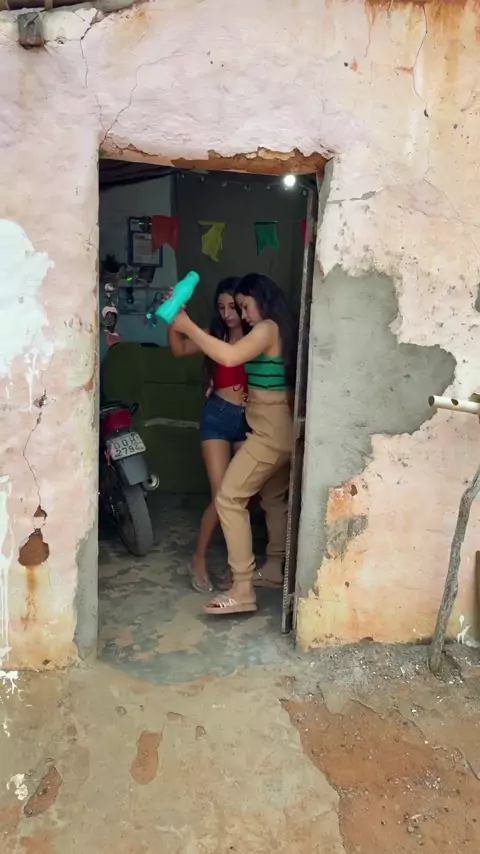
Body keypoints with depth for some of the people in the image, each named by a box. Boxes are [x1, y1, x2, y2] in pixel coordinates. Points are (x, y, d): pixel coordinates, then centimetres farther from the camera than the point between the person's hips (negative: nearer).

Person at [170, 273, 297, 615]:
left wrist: (188, 327, -24)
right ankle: (274, 569, 35)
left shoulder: (268, 329, -15)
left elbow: (230, 357, -31)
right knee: (274, 499, 21)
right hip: (284, 431, 10)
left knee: (229, 499, -10)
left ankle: (242, 591, -10)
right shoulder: (282, 330, 14)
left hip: (270, 433, -10)